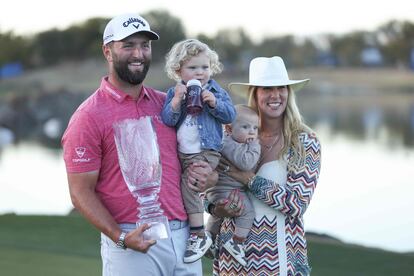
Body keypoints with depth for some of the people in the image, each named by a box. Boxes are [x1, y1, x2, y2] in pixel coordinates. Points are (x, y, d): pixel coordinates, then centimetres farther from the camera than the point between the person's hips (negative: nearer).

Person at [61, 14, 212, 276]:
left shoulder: (166, 103, 11)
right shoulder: (89, 117, -6)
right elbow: (81, 192, -8)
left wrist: (203, 174, 1)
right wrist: (120, 238, -19)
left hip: (184, 235, 5)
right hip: (136, 244, -5)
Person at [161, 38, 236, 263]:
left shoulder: (216, 91, 1)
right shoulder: (174, 93, 3)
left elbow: (230, 116, -4)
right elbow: (167, 120, -8)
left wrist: (214, 103, -19)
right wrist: (177, 101, -22)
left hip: (206, 152, -4)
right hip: (179, 152, 4)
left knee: (189, 184, -18)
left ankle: (199, 234, -11)